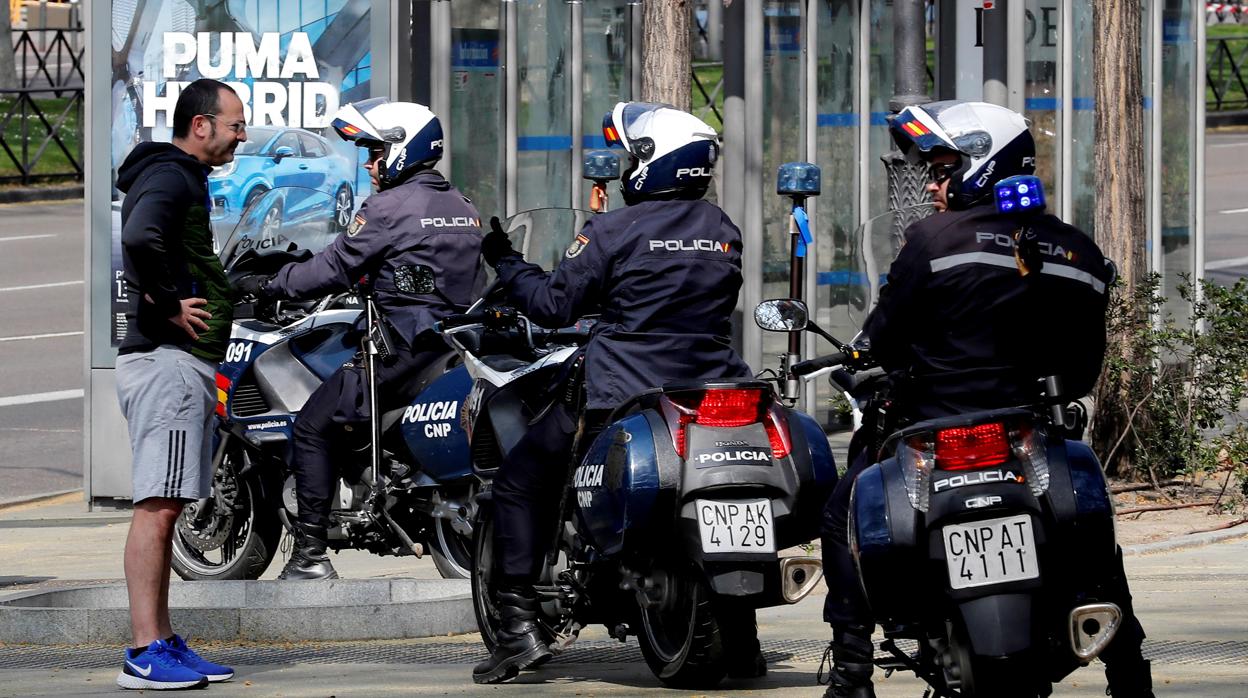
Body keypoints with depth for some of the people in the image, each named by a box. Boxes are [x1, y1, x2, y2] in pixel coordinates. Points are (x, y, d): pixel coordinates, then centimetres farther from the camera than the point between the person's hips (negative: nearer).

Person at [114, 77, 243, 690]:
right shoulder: (169, 177, -12)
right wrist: (168, 305, -21)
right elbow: (139, 237, -32)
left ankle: (163, 643, 16)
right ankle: (145, 654, -16)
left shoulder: (183, 180, 22)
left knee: (164, 508, 12)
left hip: (183, 362, 11)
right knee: (157, 505, -13)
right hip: (169, 359, -11)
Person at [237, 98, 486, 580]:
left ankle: (310, 553, -8)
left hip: (406, 352, -8)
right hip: (459, 345, 8)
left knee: (313, 426, -1)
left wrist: (266, 286, 2)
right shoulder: (464, 208, 16)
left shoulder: (388, 209, -10)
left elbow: (333, 269, -10)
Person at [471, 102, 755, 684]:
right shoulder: (724, 232, 9)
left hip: (619, 396, -5)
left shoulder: (613, 231, -9)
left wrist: (506, 262, 8)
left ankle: (519, 624, -1)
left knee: (519, 484, 10)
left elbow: (554, 304, -8)